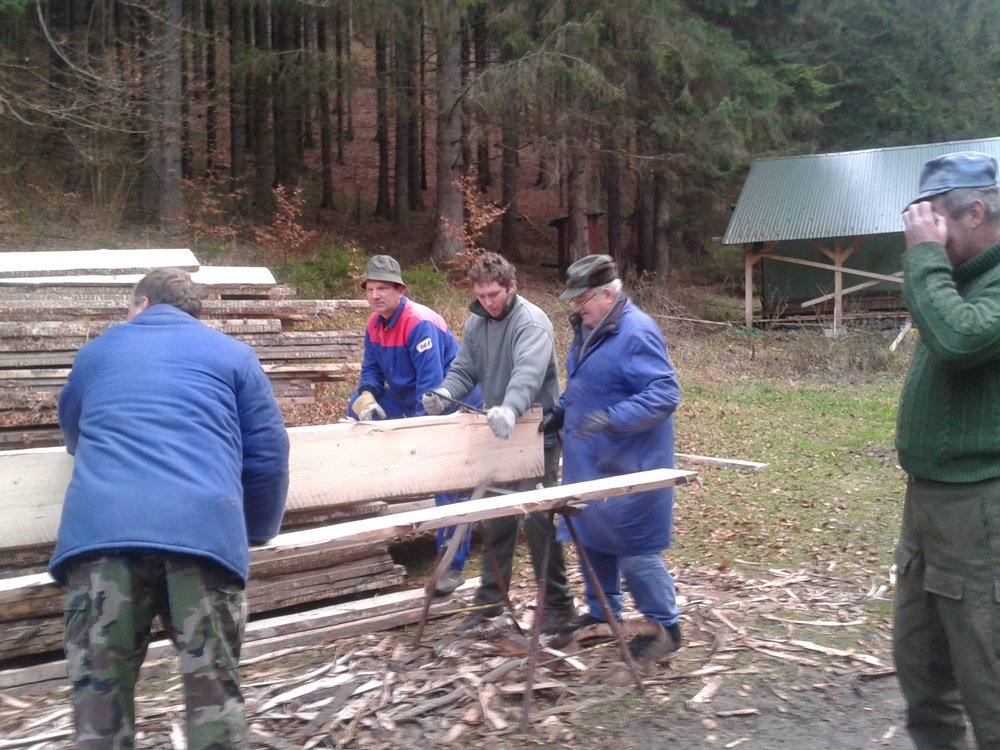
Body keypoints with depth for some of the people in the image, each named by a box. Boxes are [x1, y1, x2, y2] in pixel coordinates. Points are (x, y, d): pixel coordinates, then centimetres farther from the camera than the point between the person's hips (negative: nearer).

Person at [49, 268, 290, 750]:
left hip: (101, 527, 1)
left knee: (100, 696, 5)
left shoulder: (97, 351, 28)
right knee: (214, 695, 4)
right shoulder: (232, 354, 21)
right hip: (205, 528, -1)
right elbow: (268, 453, 15)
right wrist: (257, 530, 30)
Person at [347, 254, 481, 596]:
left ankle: (452, 566, -5)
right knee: (358, 408, 7)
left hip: (451, 401, -8)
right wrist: (367, 397, -20)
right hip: (408, 396, 9)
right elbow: (372, 369, 3)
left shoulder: (421, 324, -28)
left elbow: (431, 382, -31)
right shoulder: (375, 324, -1)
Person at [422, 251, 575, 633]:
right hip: (498, 434, 7)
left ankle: (557, 604, 6)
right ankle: (489, 598, 26)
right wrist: (444, 393, -17)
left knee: (535, 519, -7)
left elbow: (528, 373, -34)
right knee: (495, 518, 14)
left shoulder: (532, 323, -17)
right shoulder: (476, 324, 7)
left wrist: (510, 408, -52)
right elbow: (464, 369, 5)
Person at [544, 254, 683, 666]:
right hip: (589, 461, 9)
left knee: (633, 546, -3)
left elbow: (664, 394, -26)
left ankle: (665, 627, 13)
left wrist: (613, 418, -34)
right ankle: (601, 613, 34)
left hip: (627, 465, -9)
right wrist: (561, 412, 9)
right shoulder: (588, 330, 9)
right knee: (591, 537, 17)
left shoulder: (637, 334, -20)